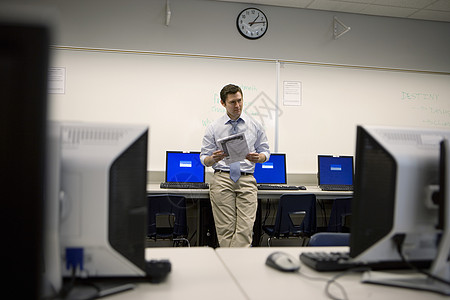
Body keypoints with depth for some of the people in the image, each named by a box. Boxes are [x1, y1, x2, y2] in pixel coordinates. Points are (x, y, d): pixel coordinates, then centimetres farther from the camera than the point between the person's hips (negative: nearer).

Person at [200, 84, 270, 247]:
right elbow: (204, 159, 7)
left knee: (245, 228, -9)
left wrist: (258, 158, -11)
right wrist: (213, 159, -16)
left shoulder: (255, 125, 10)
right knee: (225, 228, -2)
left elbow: (265, 152, 13)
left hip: (247, 180, 1)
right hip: (222, 180, -1)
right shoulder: (213, 128, 7)